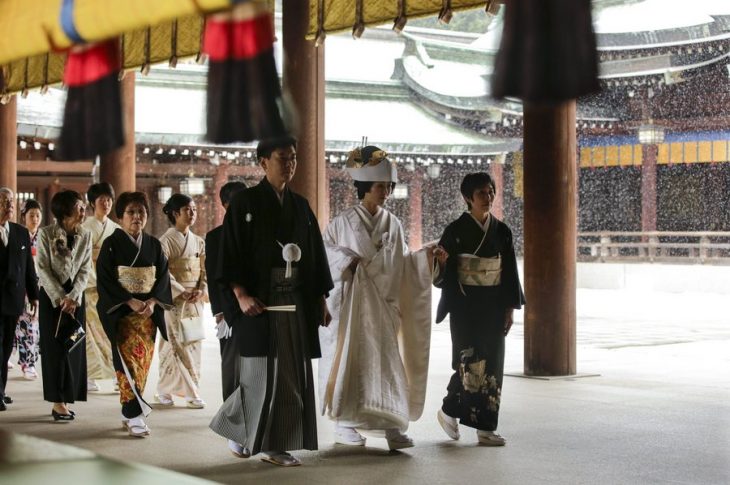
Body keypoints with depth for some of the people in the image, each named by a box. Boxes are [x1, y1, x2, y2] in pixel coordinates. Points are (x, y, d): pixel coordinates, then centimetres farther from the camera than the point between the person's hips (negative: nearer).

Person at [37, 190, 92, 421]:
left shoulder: (85, 236, 4)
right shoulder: (46, 234, -7)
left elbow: (85, 269, 1)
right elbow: (43, 269, -9)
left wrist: (73, 296, -13)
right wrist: (60, 297, -16)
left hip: (75, 296, 4)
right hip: (51, 296, -4)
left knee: (74, 347, 3)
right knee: (55, 347, -3)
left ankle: (65, 399, 10)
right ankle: (58, 401, 1)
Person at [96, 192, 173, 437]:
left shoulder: (154, 245, 9)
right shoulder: (112, 244, -3)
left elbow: (163, 277, 7)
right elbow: (105, 279, -8)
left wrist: (152, 301, -10)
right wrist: (130, 301, -17)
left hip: (149, 312, 4)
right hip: (121, 312, -4)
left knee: (143, 360, 4)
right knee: (129, 360, -11)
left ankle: (129, 412, 15)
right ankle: (134, 415, -13)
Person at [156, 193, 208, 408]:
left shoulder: (198, 242, 12)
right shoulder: (166, 241, -6)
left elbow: (205, 269, 11)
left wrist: (201, 290, -6)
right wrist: (181, 292, -17)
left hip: (195, 301, 6)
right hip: (173, 300, -6)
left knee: (193, 343, 4)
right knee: (175, 344, -6)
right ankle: (191, 392, -1)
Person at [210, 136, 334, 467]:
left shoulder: (300, 206, 14)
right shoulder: (245, 203, -2)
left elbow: (315, 256, 15)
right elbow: (231, 253, -7)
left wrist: (321, 300, 9)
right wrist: (241, 296, -18)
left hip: (297, 301, 5)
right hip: (261, 301, -5)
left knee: (293, 373, 3)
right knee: (263, 373, -5)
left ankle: (277, 445, 9)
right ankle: (237, 427, 14)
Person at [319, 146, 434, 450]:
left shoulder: (392, 224, 10)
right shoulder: (344, 222, -1)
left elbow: (400, 264, 10)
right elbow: (325, 251, 1)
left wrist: (425, 256, -5)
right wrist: (347, 262, -15)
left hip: (382, 303, 3)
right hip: (350, 301, -3)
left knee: (386, 360, -5)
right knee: (349, 360, 0)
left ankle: (393, 427, -7)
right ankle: (344, 424, 11)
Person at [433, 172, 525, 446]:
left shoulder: (501, 231, 8)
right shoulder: (456, 231, -5)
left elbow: (510, 272, 11)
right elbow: (443, 276, -5)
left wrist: (510, 307, 5)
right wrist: (441, 261, -28)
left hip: (493, 305, 5)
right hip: (466, 304, -4)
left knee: (492, 363, 3)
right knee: (473, 362, -10)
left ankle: (485, 426, 8)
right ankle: (449, 410, 12)